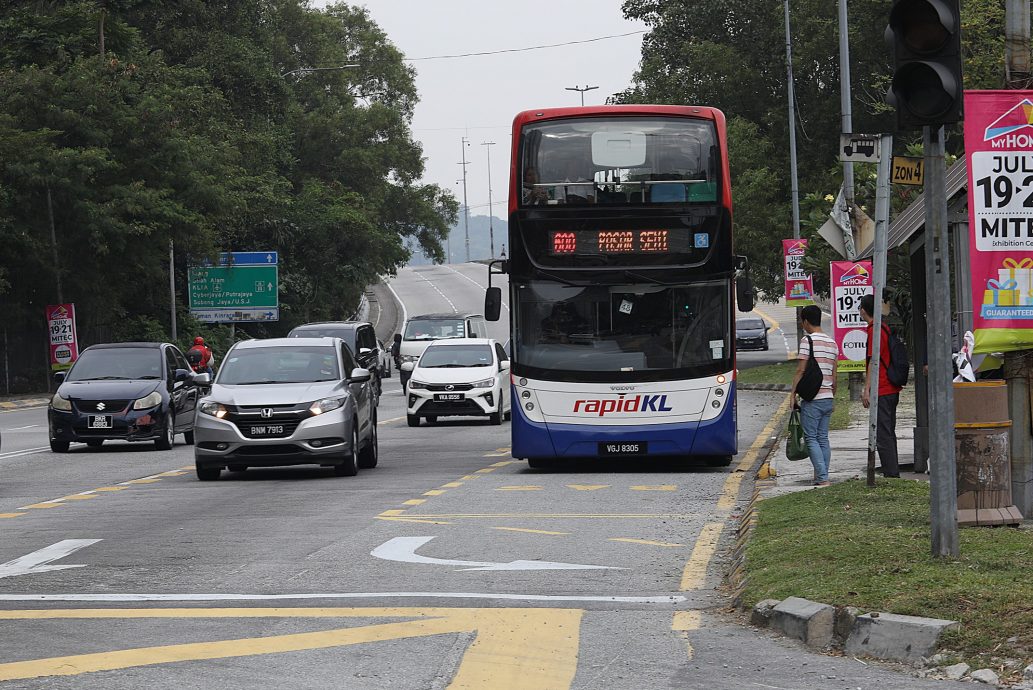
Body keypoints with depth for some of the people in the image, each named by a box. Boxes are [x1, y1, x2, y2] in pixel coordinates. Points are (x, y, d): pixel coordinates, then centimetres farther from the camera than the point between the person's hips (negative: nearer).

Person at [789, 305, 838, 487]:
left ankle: (822, 478, -13)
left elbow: (801, 370, -13)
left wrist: (793, 393, -5)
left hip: (812, 399, -7)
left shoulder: (807, 340, -10)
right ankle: (822, 476, 12)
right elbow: (834, 375, 16)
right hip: (828, 398, 7)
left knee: (811, 438, -4)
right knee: (823, 438, 12)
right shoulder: (832, 343, 12)